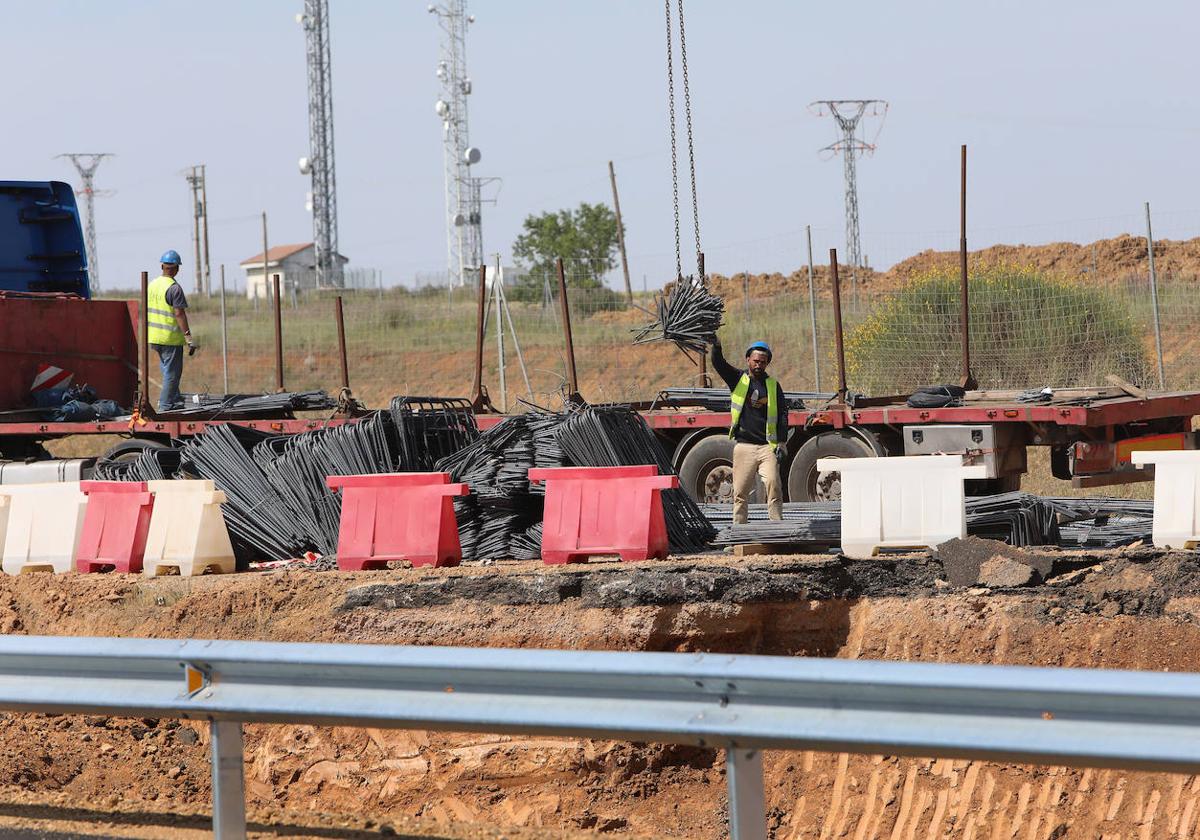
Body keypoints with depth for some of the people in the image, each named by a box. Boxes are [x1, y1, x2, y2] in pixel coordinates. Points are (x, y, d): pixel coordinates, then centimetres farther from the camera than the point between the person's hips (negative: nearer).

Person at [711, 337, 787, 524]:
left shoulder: (773, 386, 12)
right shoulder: (738, 379, 9)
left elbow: (782, 415, 10)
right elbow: (719, 364, -6)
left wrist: (782, 442, 0)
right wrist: (716, 347, -26)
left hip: (767, 447, 0)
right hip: (743, 446, 0)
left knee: (773, 485, -14)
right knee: (740, 492, 1)